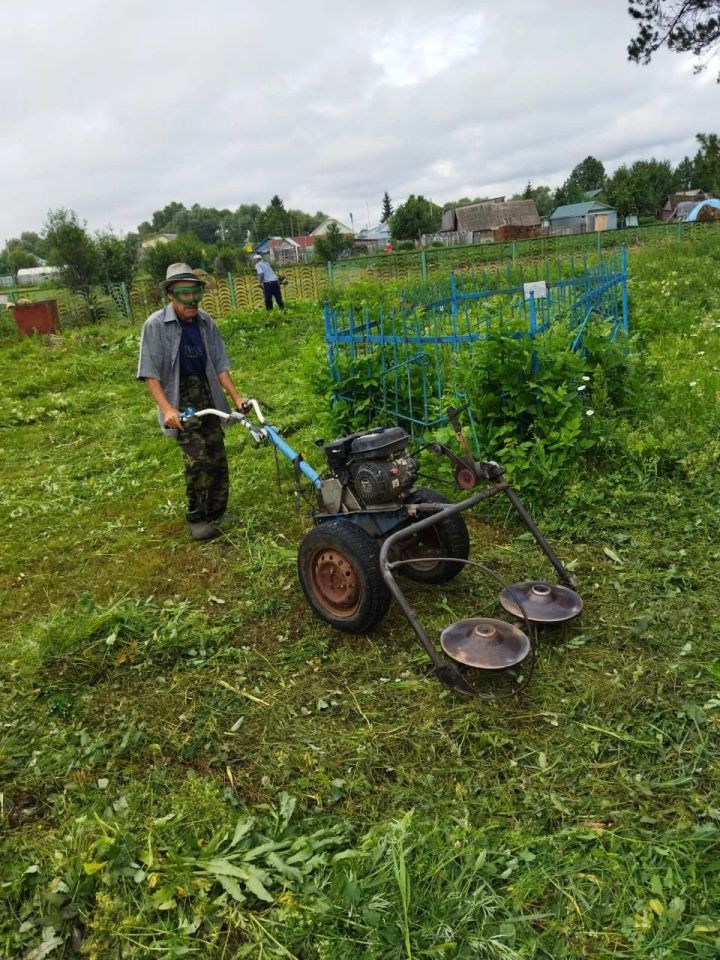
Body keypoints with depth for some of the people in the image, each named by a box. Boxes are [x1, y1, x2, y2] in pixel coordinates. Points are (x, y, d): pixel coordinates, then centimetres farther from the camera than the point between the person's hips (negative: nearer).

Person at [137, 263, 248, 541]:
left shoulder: (205, 322, 0)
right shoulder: (155, 325, -13)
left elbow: (219, 364, 6)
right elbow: (150, 373, -14)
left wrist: (235, 396, -3)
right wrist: (167, 408, -25)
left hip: (207, 395, 5)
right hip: (180, 398, -5)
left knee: (217, 459, 7)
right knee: (197, 459, -17)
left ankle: (215, 515, 24)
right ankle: (196, 518, 1)